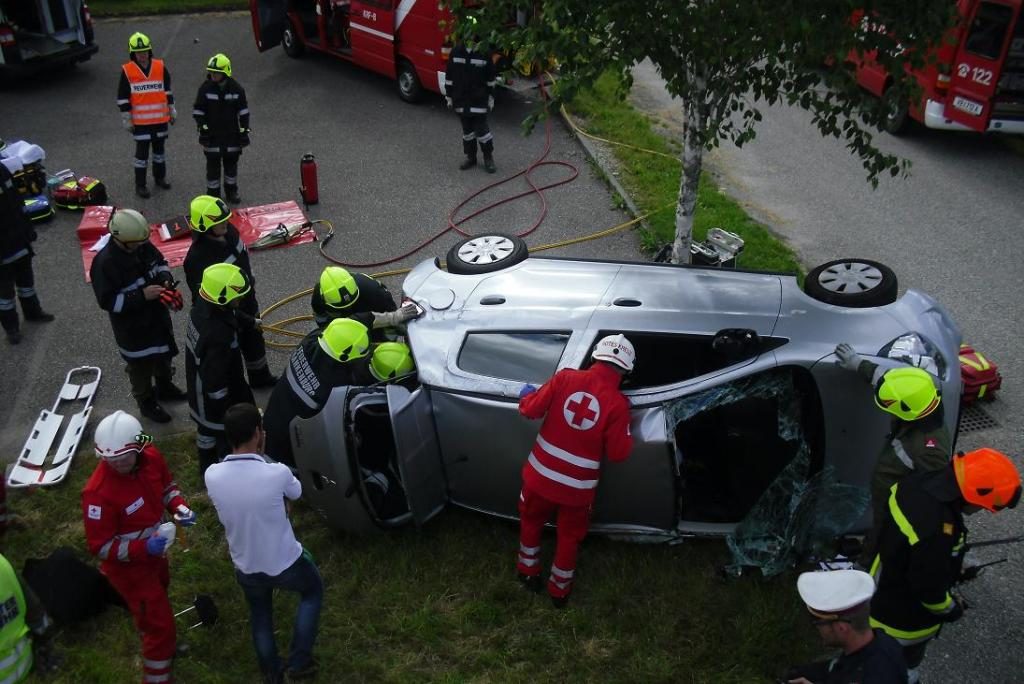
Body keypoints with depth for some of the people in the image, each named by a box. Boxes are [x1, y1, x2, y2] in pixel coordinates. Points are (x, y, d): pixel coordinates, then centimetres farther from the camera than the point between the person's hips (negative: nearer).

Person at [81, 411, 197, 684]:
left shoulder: (151, 457, -18)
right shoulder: (99, 492, -36)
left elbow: (166, 484, 4)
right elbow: (100, 546, -26)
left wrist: (179, 507, -14)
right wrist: (142, 548, -37)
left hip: (154, 553, 8)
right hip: (128, 566, -7)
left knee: (158, 599, 33)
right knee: (159, 624, 2)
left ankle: (162, 646, 62)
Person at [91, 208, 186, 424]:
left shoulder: (142, 245, -11)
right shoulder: (105, 263, -31)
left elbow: (160, 262, 8)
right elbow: (107, 301, -27)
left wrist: (166, 281, -13)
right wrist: (141, 295, -33)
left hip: (157, 314, 7)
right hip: (132, 325, -7)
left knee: (164, 352, 27)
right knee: (141, 365, 14)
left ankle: (164, 387, 53)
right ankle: (147, 402, 37)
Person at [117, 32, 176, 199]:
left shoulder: (160, 67, 1)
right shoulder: (127, 71, -7)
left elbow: (168, 90, 12)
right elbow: (122, 97, -4)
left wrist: (172, 110, 14)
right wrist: (126, 119, -5)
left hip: (161, 118, 3)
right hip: (140, 121, -3)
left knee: (159, 148, 18)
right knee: (142, 152, 1)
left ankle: (160, 177, 35)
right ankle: (140, 185, 10)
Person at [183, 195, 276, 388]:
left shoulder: (229, 230, -14)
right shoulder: (198, 260, -37)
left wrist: (250, 283, 21)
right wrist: (248, 321, -26)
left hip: (247, 302, 8)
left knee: (255, 341, 30)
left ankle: (260, 378, 56)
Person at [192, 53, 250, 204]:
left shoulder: (236, 88, -5)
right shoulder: (205, 88, -6)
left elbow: (243, 111, 2)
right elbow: (198, 111, 0)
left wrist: (244, 131, 1)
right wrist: (202, 128, -5)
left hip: (232, 134, 1)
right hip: (212, 135, -1)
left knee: (231, 163, 13)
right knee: (213, 165, 3)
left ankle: (231, 191, 29)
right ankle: (213, 193, 14)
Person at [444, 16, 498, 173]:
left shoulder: (484, 53, -7)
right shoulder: (456, 52, -1)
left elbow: (491, 78, 0)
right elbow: (449, 76, 5)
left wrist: (491, 97, 2)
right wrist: (449, 95, 6)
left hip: (479, 99, -3)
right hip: (461, 99, 3)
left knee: (481, 128, -2)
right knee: (467, 129, 12)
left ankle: (489, 158, 14)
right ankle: (470, 157, 26)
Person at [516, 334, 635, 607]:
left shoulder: (566, 377, -13)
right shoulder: (618, 403, -17)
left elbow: (532, 410, -7)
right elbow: (618, 453, -13)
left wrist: (526, 394, 14)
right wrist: (626, 435, 7)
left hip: (541, 474, 2)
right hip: (578, 486, -2)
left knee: (531, 521, 29)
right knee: (570, 535, 23)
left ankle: (528, 572, 44)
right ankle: (559, 590, 38)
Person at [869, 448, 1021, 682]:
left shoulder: (918, 482, -15)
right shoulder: (936, 532, -42)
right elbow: (929, 588, -28)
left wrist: (953, 566, 10)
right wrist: (951, 609, -6)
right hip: (905, 620, -8)